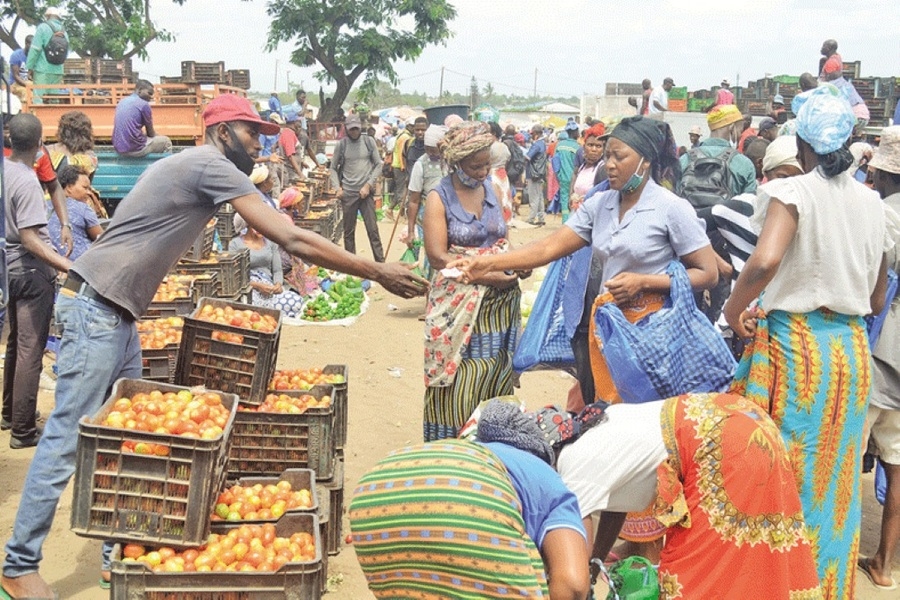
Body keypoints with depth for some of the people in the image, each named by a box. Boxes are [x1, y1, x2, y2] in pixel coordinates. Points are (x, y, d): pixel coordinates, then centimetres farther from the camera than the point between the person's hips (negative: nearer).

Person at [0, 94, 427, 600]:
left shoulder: (190, 165, 18)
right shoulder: (212, 166, -13)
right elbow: (293, 240, -17)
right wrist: (378, 272, -14)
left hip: (116, 313, 10)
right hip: (97, 307, -10)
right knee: (68, 439, -5)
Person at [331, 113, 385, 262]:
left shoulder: (368, 141, 1)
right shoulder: (341, 144, 3)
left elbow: (378, 165, 3)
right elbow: (333, 168, 10)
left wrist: (368, 185, -6)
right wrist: (338, 188, -2)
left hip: (366, 192, -1)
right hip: (348, 193, 1)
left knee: (373, 229, -3)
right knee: (348, 231, 7)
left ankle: (380, 262, 0)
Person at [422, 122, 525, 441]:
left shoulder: (491, 188, 10)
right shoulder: (439, 198, -6)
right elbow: (438, 257, -13)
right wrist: (487, 277, -18)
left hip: (499, 304, 5)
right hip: (459, 304, -5)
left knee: (495, 377, 8)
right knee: (459, 383, -4)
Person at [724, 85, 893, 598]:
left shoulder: (791, 191, -11)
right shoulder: (873, 203, 7)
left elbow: (766, 260, -29)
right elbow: (876, 299, 12)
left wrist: (735, 310, -13)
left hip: (793, 345, -5)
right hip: (852, 349, 6)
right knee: (835, 474, 15)